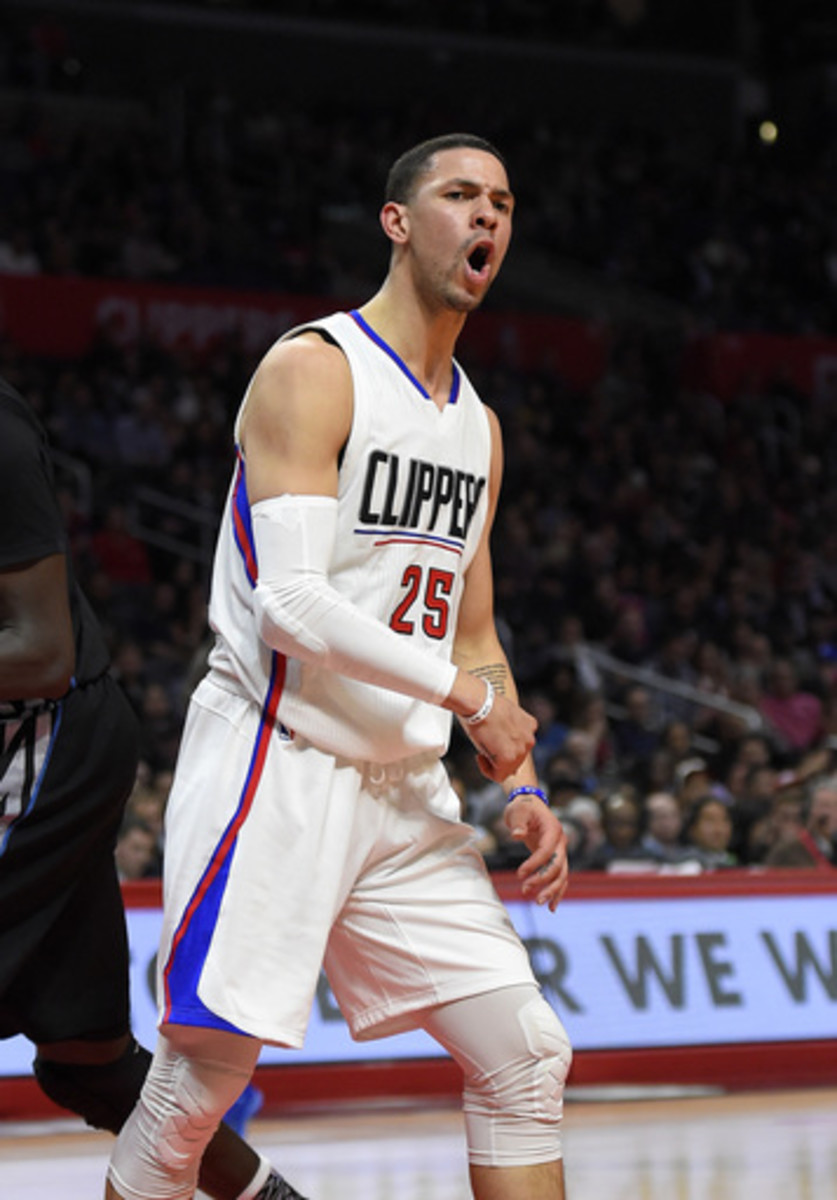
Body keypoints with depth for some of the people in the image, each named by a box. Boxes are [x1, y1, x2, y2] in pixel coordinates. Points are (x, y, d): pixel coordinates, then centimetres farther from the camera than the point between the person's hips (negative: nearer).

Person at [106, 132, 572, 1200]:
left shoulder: (477, 425, 16)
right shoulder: (314, 371, -10)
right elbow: (293, 605, -19)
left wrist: (522, 789, 8)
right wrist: (466, 692, -13)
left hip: (403, 791, 8)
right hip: (275, 767, -7)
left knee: (528, 1060, 2)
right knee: (202, 1074, -7)